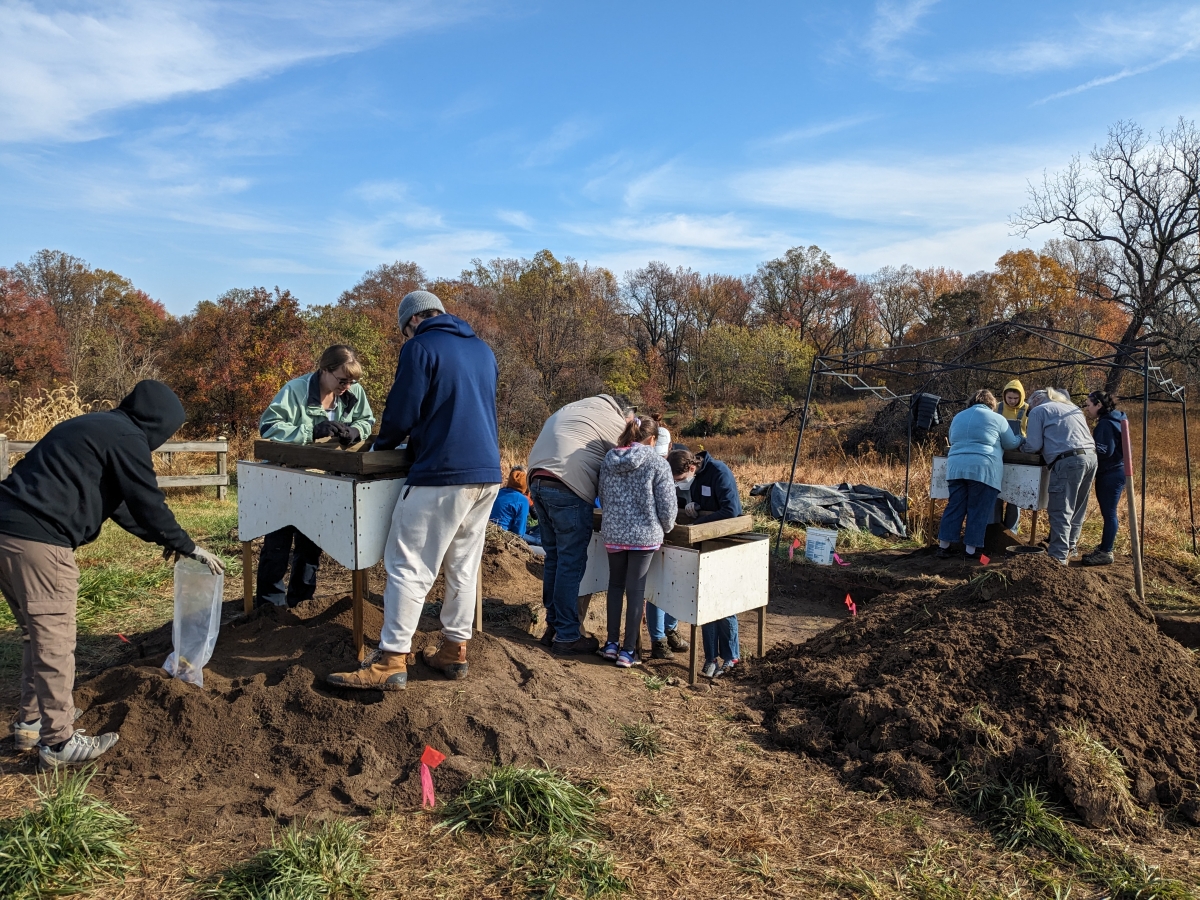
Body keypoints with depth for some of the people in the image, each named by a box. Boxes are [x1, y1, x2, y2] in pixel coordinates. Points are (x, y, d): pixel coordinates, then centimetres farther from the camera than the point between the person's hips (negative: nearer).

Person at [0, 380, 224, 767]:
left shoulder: (95, 427, 24)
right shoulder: (126, 438, -7)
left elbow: (115, 499, 29)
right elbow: (148, 503, -5)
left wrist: (162, 539, 31)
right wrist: (189, 547, 7)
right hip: (39, 539, -10)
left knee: (37, 633, 21)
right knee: (55, 640, -1)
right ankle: (59, 742, 8)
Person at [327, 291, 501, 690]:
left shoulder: (420, 347, -5)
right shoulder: (483, 350, 17)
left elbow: (402, 413, -8)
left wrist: (383, 444, 12)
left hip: (442, 476, -7)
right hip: (487, 474, 8)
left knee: (409, 567, -2)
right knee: (463, 567, 13)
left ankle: (391, 661, -1)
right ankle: (454, 652, 19)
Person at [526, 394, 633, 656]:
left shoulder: (571, 409, 28)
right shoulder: (616, 424, 6)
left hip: (537, 482, 8)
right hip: (568, 489, -8)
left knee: (554, 558, 16)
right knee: (571, 564, -1)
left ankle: (553, 626, 22)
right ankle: (567, 637, 4)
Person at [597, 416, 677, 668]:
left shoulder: (608, 459, 5)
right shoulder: (657, 463, -9)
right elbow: (667, 506, -9)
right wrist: (665, 528, 10)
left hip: (613, 534, 4)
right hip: (644, 535, -4)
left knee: (615, 585, 19)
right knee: (636, 590, 4)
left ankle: (612, 644, 21)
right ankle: (628, 651, 10)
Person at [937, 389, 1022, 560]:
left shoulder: (958, 417, 21)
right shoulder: (997, 418, 6)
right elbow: (1011, 444, 15)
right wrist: (1020, 438, 36)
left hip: (956, 467, 5)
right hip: (983, 469, -5)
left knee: (954, 507, 9)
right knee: (978, 511, 1)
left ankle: (943, 546, 8)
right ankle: (971, 550, 3)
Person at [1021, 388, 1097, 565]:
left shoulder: (1038, 411, 6)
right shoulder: (1073, 408, 28)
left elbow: (1034, 446, -2)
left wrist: (1021, 447, 19)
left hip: (1068, 460, -8)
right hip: (1090, 456, 8)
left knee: (1061, 511, -6)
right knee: (1077, 507, 17)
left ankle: (1058, 555, -7)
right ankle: (1070, 547, 26)